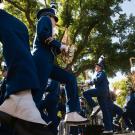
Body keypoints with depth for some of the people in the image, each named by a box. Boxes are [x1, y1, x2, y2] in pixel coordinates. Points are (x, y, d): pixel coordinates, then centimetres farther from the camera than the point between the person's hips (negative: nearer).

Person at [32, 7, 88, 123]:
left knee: (70, 78, 4)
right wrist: (59, 45, -4)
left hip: (47, 63, 9)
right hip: (41, 60, -9)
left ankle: (72, 113, -6)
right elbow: (42, 34, -11)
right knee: (37, 93, -16)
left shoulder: (48, 27, 34)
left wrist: (60, 49, 18)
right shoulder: (45, 19, 11)